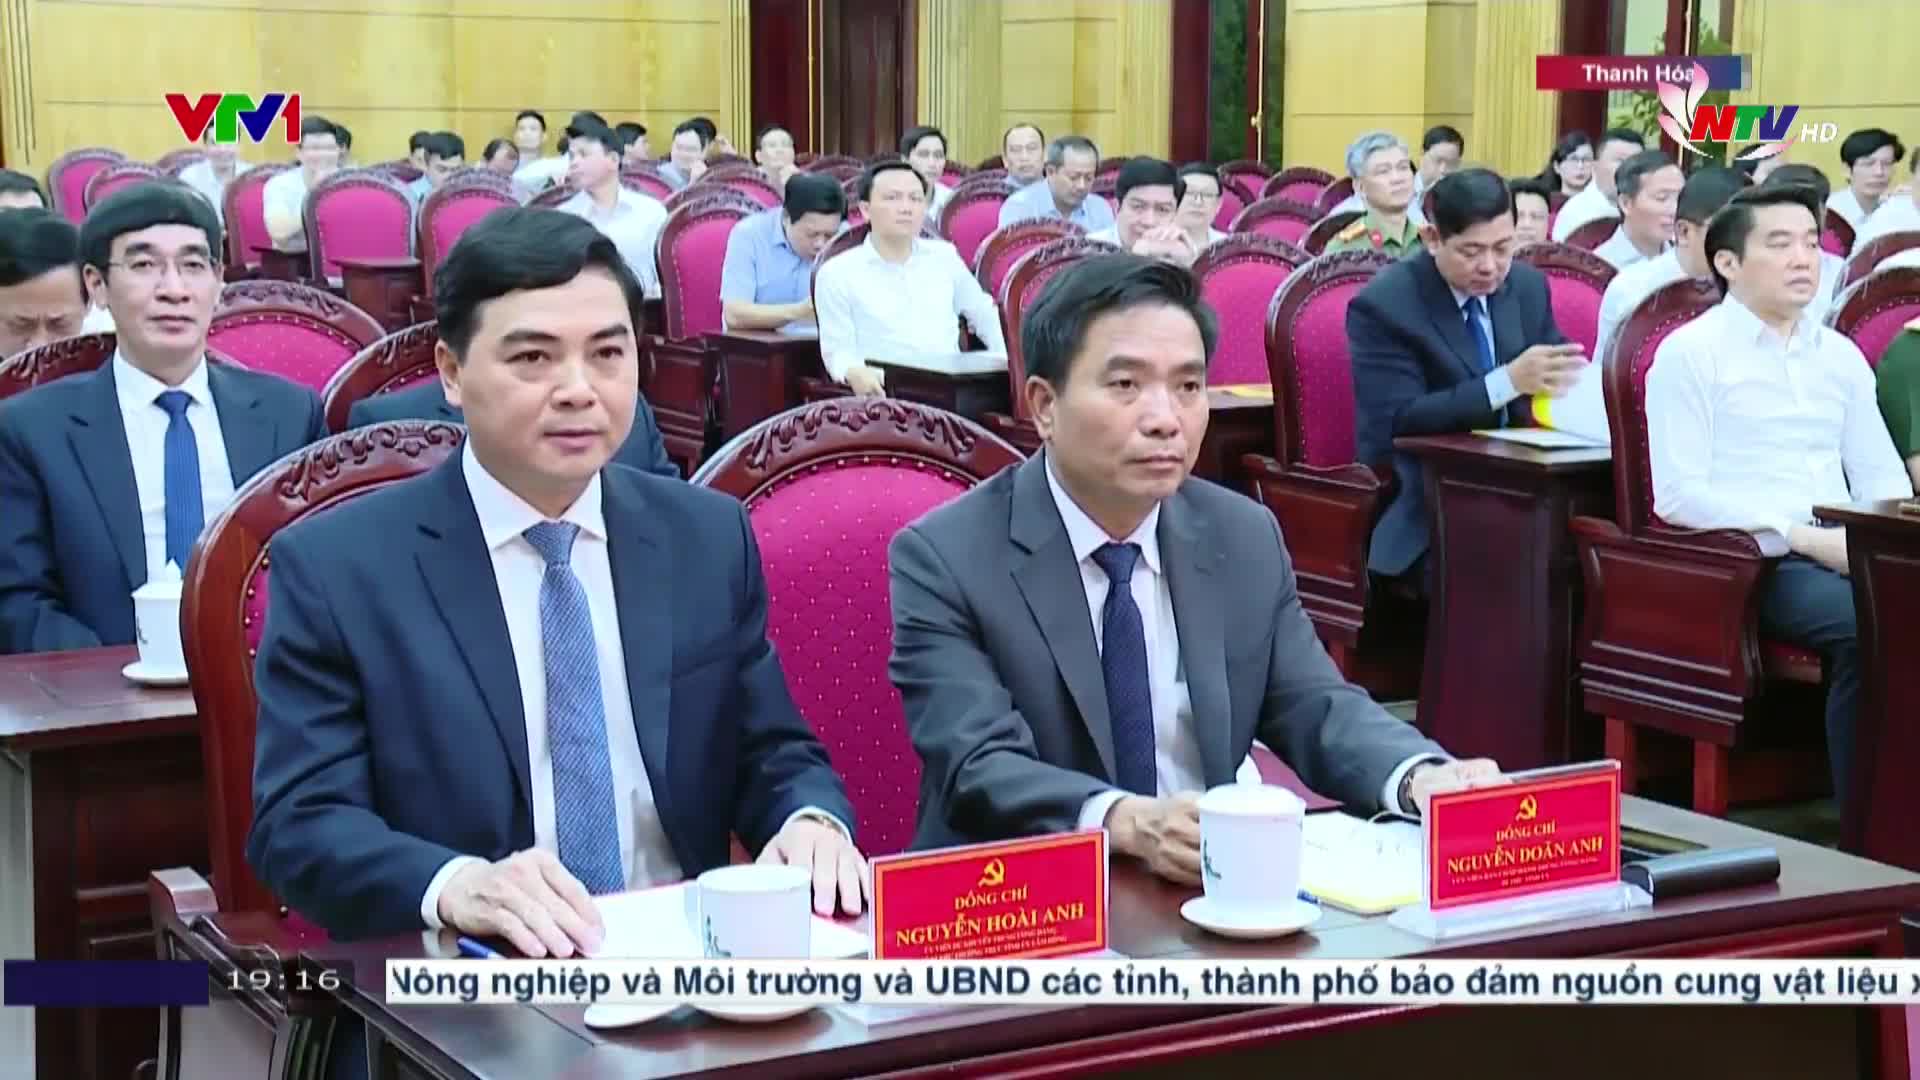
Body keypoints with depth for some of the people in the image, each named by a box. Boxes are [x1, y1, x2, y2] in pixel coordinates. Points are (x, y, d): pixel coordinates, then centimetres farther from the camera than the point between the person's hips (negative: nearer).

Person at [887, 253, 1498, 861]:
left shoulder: (1247, 540, 6)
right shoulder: (944, 559, -9)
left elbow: (1316, 707, 7)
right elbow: (979, 768, -19)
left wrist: (1423, 778, -14)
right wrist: (1124, 820, -37)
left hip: (1219, 884, 4)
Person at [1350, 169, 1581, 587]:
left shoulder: (1528, 286, 7)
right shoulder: (1382, 305, -11)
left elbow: (1555, 374, 11)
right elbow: (1398, 422, -19)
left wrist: (1564, 387, -15)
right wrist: (1510, 381, -29)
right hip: (1420, 506, -5)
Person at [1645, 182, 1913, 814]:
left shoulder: (1841, 355, 18)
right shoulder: (1690, 352, 0)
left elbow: (1881, 477, 18)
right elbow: (1677, 495, -9)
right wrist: (1805, 538, -15)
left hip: (1843, 554, 6)